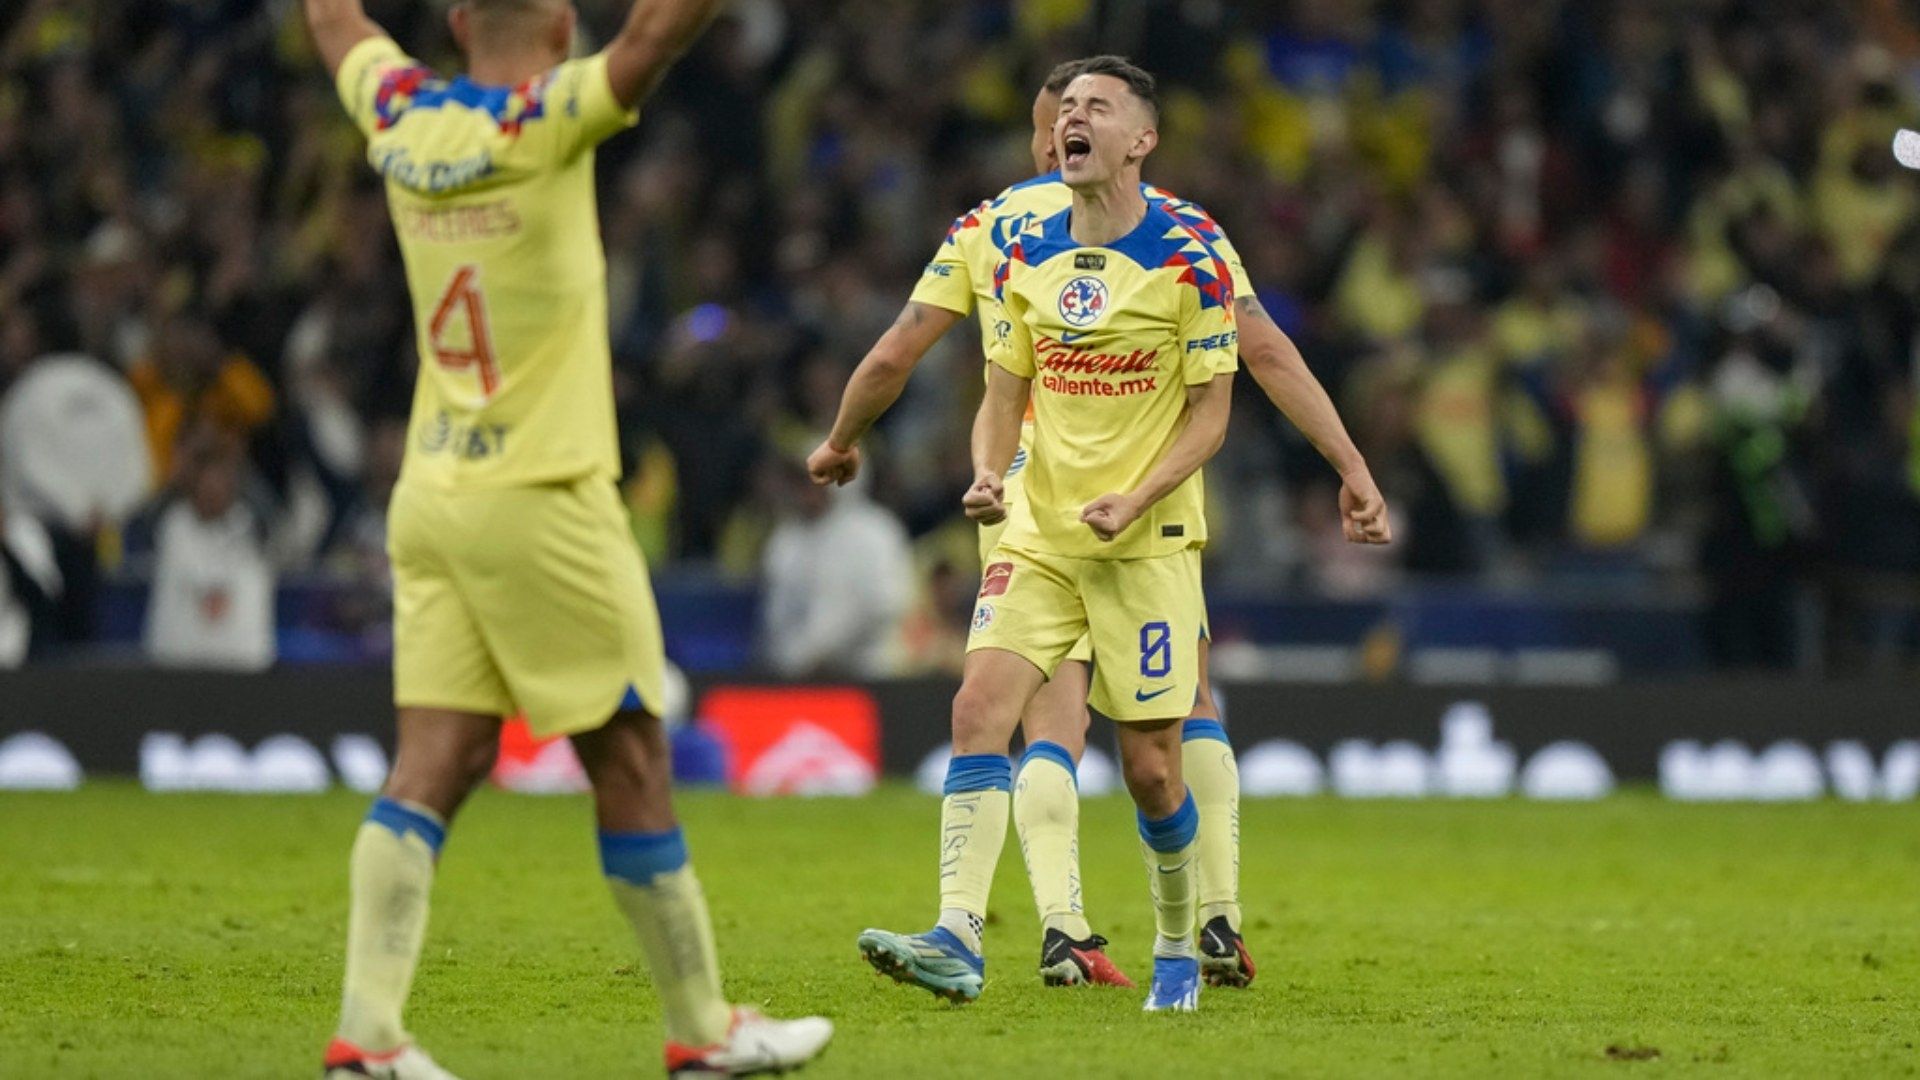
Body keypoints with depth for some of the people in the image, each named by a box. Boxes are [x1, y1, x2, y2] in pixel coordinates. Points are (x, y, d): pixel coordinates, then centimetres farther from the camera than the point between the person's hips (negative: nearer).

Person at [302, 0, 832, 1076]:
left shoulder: (401, 115, 5)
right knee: (630, 756, 3)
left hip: (431, 494, 6)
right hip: (540, 500, -6)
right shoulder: (546, 121, -12)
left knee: (435, 763, 1)